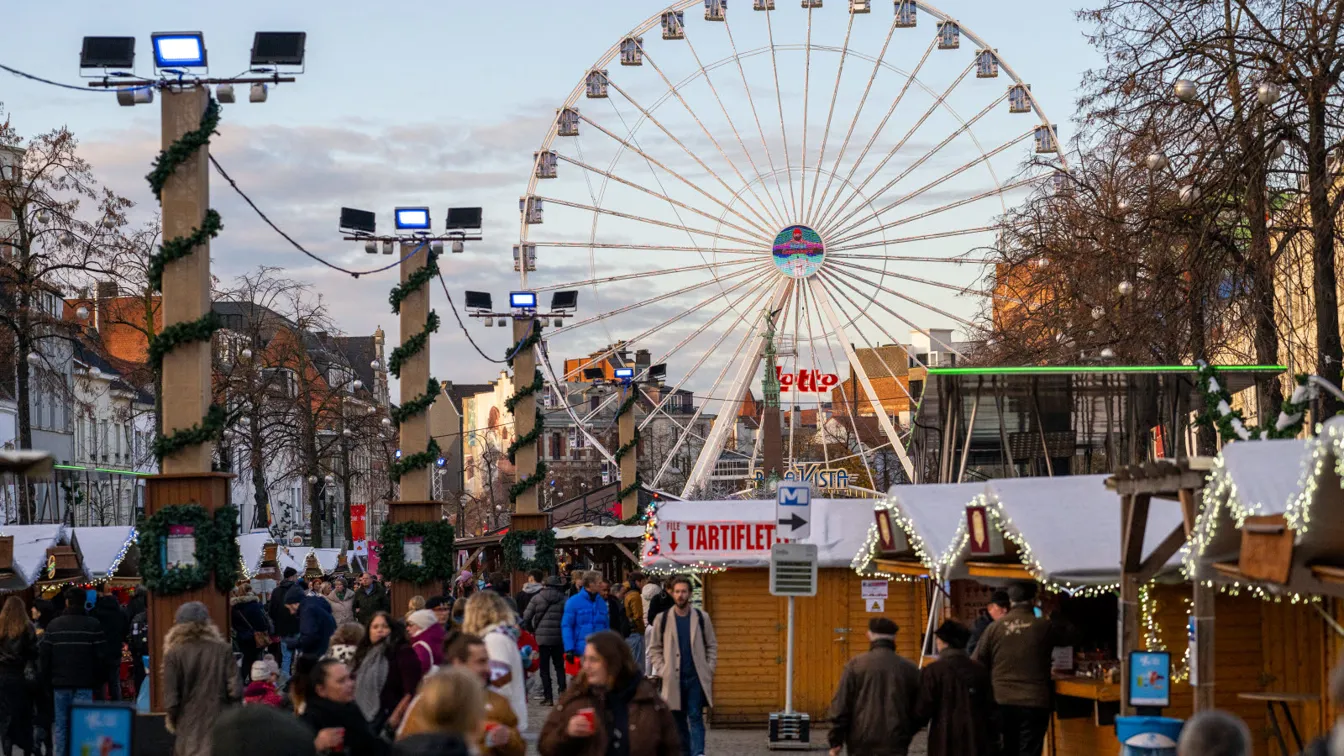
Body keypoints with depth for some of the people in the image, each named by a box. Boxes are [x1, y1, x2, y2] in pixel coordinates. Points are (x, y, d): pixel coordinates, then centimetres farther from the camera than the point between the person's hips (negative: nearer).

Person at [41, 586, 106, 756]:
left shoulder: (54, 625, 1)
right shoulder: (93, 625, -4)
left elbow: (43, 653, 1)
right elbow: (101, 655, -5)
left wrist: (47, 677, 13)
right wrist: (97, 678, 8)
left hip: (60, 683, 2)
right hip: (84, 683, -2)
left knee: (60, 724, 7)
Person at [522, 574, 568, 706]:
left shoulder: (537, 598, -2)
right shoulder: (563, 599, -1)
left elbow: (526, 618, -4)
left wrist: (532, 630, 13)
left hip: (542, 637, -1)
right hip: (559, 637, 1)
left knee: (544, 668, 5)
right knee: (559, 666, 14)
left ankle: (548, 697, 3)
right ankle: (562, 689, -4)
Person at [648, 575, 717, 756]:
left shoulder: (702, 618, 4)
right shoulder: (662, 619, 4)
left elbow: (712, 646, 9)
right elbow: (654, 648, 9)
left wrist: (709, 670, -1)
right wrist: (661, 670, -2)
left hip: (696, 678, -1)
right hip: (674, 679, 1)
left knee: (695, 718, -9)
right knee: (678, 720, 8)